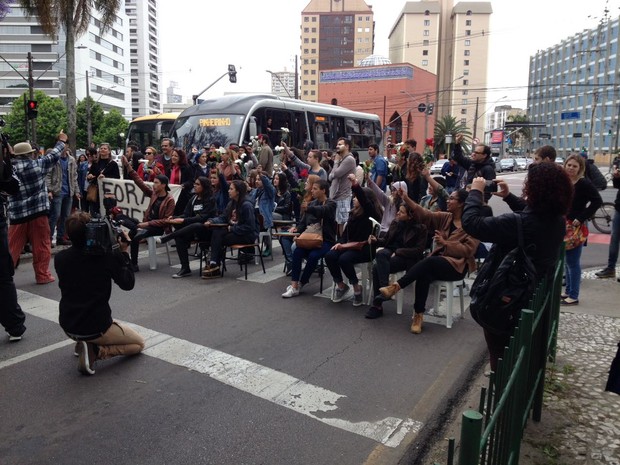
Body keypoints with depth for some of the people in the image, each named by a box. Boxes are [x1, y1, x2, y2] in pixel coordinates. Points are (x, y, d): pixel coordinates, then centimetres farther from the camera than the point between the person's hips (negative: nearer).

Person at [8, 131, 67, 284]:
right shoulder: (38, 164, -4)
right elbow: (54, 155, 10)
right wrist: (61, 141, 24)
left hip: (17, 214, 2)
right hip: (38, 211, -2)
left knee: (12, 248, 8)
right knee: (41, 246, 7)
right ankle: (43, 275, 12)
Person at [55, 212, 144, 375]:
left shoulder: (60, 258, -4)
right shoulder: (107, 254, -16)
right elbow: (128, 284, -8)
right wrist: (124, 253, 0)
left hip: (67, 326, 6)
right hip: (95, 327, -6)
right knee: (139, 343, 16)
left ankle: (82, 343, 15)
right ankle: (95, 351, -7)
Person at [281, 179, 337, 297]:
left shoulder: (331, 204, -3)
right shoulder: (312, 203, 17)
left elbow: (322, 211, -27)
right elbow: (303, 222, 15)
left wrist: (308, 208, -48)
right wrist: (297, 228, -9)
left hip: (326, 240, -5)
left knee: (313, 255, -32)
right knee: (297, 251, -25)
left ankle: (300, 284, -13)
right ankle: (294, 286, -28)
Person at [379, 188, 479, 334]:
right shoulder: (445, 217, 12)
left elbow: (468, 250, -11)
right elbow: (425, 215, -3)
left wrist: (445, 242, -18)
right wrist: (406, 199, -14)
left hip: (458, 266, -4)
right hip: (438, 263, 4)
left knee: (428, 262, -35)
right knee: (424, 274, -31)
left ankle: (396, 286, -35)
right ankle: (418, 315, -26)